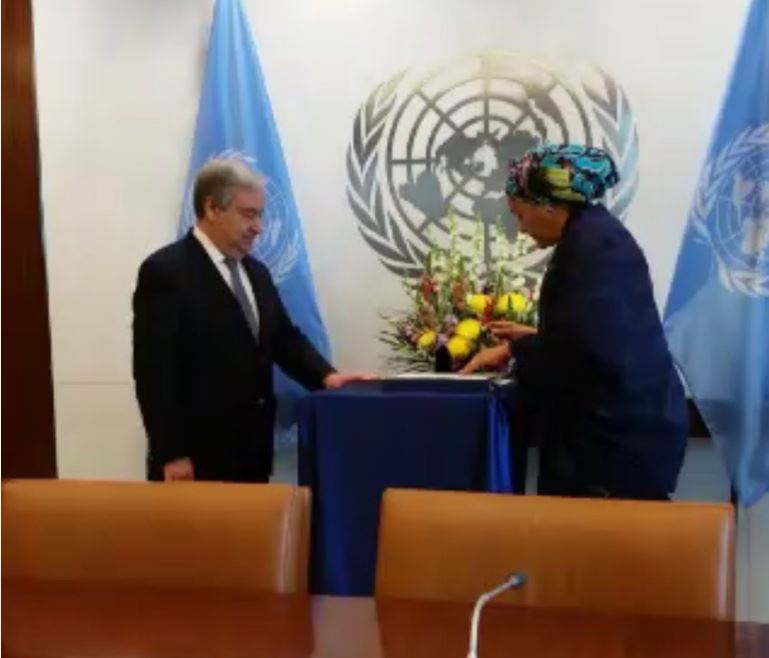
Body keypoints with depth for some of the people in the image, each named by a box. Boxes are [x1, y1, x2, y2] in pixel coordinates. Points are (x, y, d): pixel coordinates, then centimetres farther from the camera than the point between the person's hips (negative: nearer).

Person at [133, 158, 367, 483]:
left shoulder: (256, 272, 15)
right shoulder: (165, 271, -10)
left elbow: (285, 337, 18)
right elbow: (154, 371, -14)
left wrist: (325, 375, -2)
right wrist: (171, 455, -18)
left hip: (251, 454, 7)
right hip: (196, 458, -7)